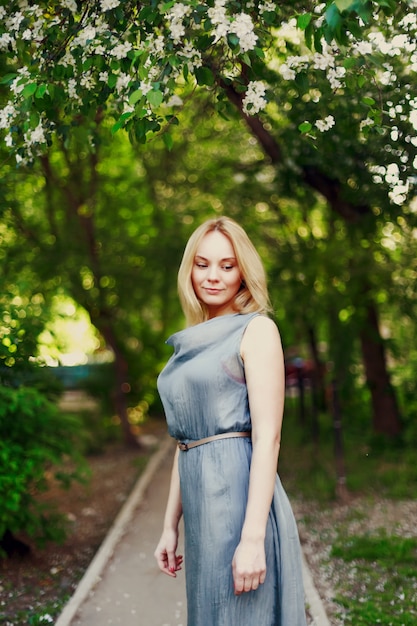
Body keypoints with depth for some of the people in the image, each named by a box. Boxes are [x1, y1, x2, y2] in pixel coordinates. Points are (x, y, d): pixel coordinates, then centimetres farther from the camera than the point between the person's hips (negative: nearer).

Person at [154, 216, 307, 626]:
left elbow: (268, 437, -15)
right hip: (201, 501, 7)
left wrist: (253, 538, -20)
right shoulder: (190, 343, 15)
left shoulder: (257, 330, -7)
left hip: (241, 498, -7)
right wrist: (170, 526, 16)